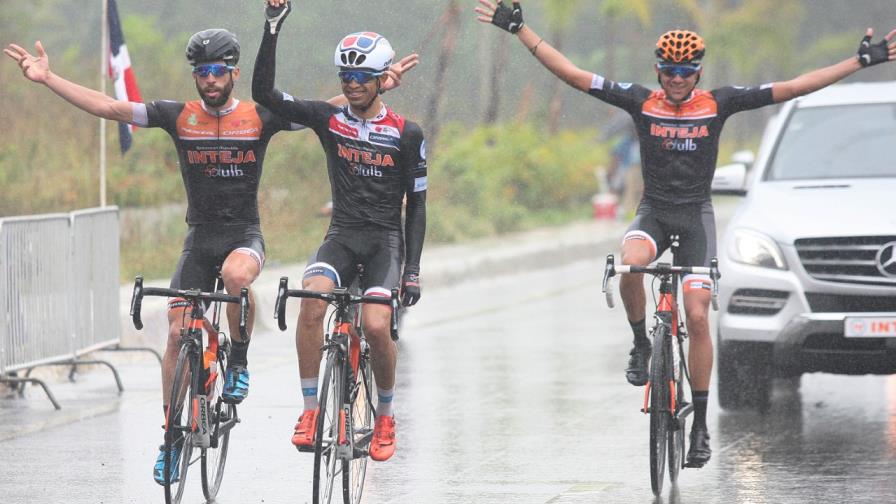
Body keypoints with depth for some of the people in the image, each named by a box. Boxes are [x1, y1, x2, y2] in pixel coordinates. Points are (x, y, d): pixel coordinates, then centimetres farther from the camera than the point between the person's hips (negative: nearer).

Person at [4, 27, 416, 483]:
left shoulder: (260, 117, -4)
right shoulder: (179, 117, -1)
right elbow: (109, 107, -4)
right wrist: (46, 79, -10)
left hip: (244, 235, -2)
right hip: (199, 237, 2)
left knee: (236, 275, -37)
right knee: (178, 333, -4)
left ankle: (239, 361, -11)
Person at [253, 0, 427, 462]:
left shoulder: (406, 134, 0)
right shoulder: (329, 120, 4)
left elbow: (417, 205, 4)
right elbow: (264, 93, -5)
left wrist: (413, 270, -4)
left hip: (386, 240, -1)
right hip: (341, 236, 1)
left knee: (375, 325, -24)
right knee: (312, 296, -31)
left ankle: (385, 415, 3)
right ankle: (310, 409, -23)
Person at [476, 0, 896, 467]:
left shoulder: (718, 104, -6)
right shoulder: (641, 101, -5)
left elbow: (792, 88, -7)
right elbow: (571, 74, -7)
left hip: (696, 216, 0)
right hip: (652, 212, 0)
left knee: (696, 316, -8)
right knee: (631, 264, -35)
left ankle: (700, 424, 2)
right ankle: (641, 345, -8)